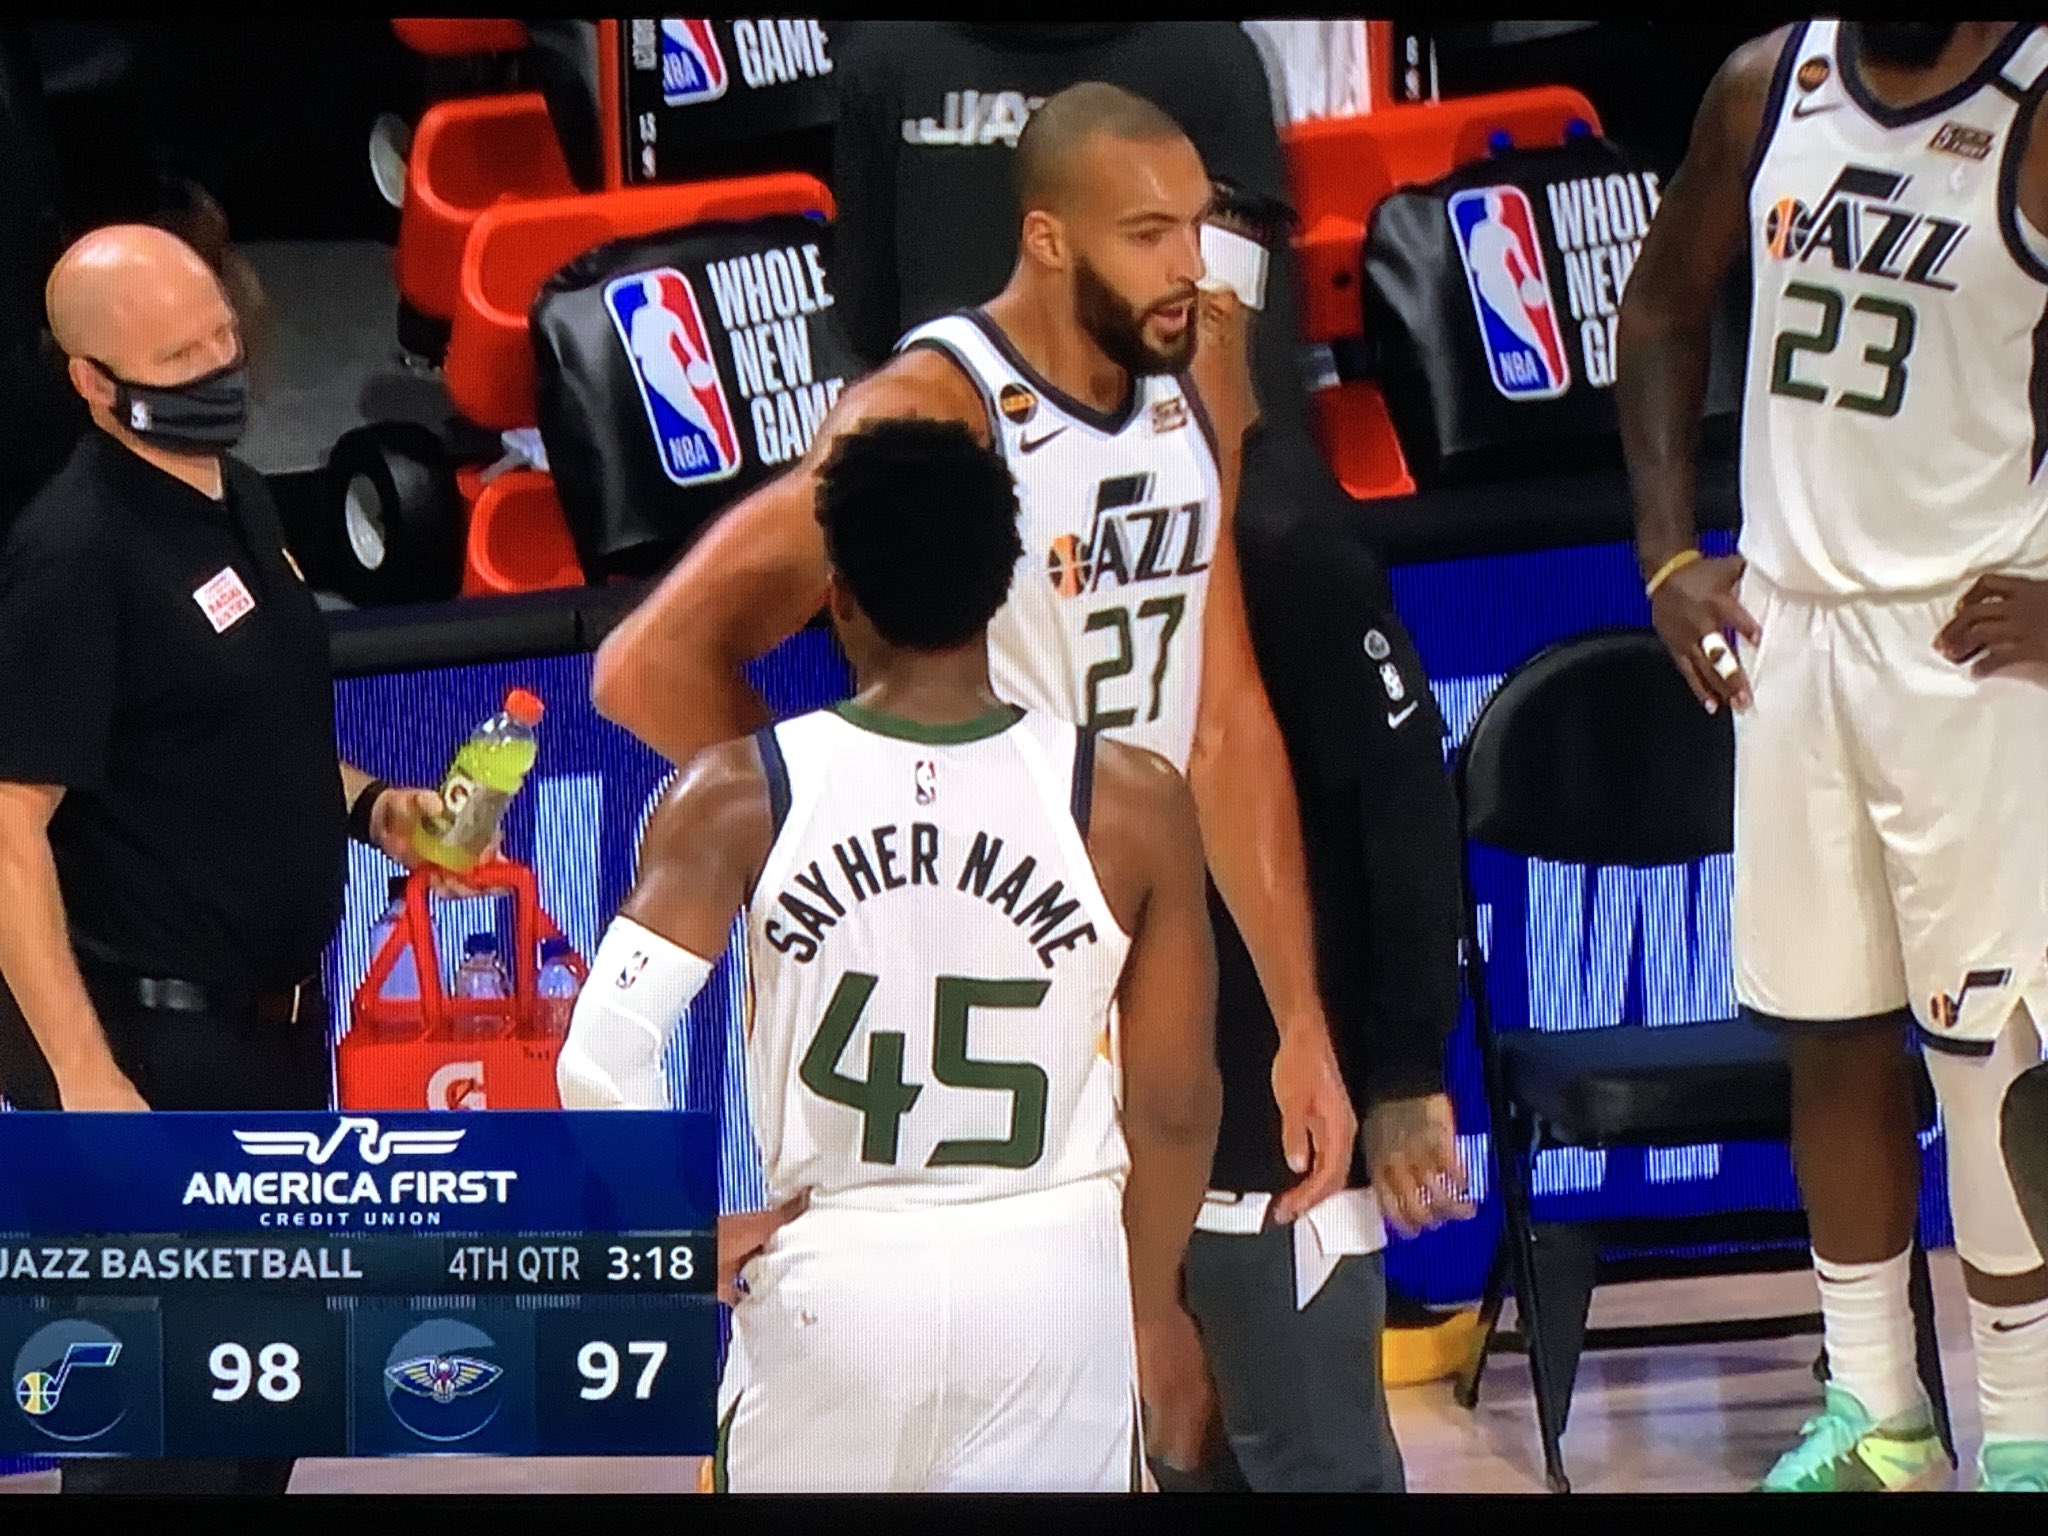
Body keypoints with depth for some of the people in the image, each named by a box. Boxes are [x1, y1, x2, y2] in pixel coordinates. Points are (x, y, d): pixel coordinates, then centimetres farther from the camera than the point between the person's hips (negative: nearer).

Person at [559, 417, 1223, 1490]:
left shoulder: (740, 796, -8)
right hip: (1055, 1282, 0)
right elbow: (1174, 1105, 2)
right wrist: (1152, 1307, 17)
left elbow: (603, 1064, -16)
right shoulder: (1132, 804, -6)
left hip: (833, 1279, 0)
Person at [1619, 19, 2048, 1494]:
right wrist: (1671, 552, 12)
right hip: (1784, 625, 6)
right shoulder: (1769, 84, 5)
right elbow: (1665, 302, 19)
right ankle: (1873, 1410, 23)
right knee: (1829, 1029, 12)